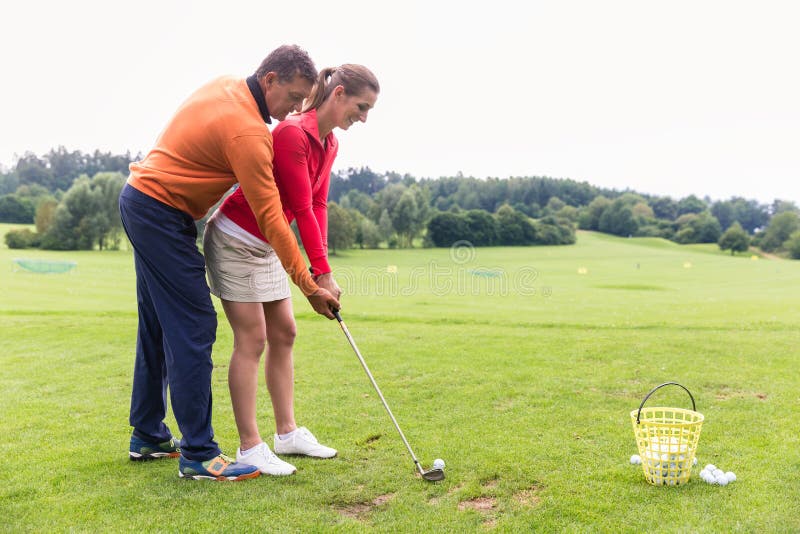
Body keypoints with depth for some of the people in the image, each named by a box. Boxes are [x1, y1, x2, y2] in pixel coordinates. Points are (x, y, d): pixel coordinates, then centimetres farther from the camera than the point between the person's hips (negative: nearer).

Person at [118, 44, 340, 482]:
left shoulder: (225, 85, 6)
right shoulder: (247, 131, -22)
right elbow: (271, 220, -24)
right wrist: (310, 287, -19)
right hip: (162, 214, -10)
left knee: (157, 326, 15)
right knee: (193, 328, -9)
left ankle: (148, 436, 26)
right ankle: (199, 454, -3)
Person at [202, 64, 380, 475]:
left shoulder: (329, 145, 5)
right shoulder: (292, 133, -23)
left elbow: (318, 207, 2)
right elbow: (301, 209, -24)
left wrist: (318, 269, -7)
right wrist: (322, 274, -21)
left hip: (266, 246, 9)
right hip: (235, 238, -9)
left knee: (284, 333, 9)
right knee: (251, 339, -6)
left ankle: (287, 433, 20)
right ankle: (249, 448, 4)